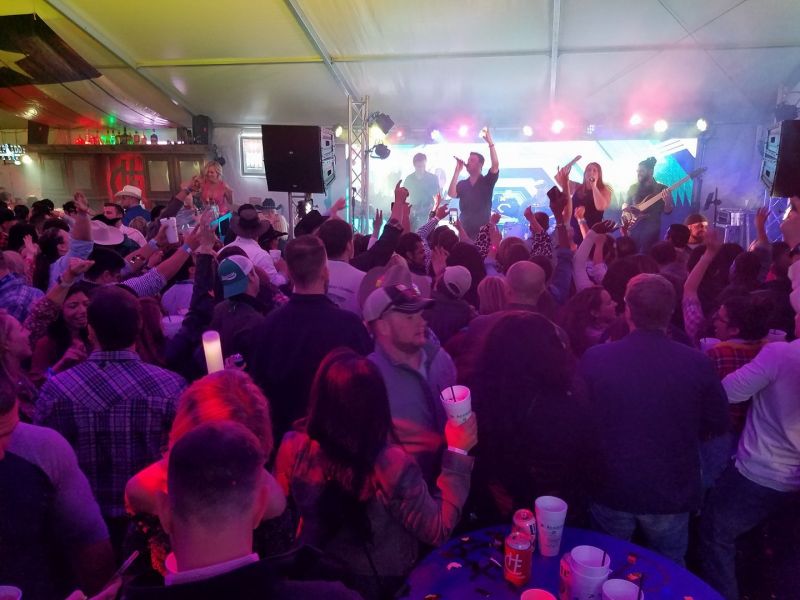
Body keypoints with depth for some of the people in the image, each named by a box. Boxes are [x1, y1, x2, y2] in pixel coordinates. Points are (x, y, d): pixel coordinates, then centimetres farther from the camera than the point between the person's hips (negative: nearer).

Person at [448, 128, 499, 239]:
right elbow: (451, 194, -8)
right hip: (465, 230, 3)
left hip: (483, 230, -3)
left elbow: (495, 165, -14)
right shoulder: (462, 184, 11)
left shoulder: (487, 181, 3)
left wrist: (490, 143, -16)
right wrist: (457, 170, -7)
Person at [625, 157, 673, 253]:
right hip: (633, 227, 3)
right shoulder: (633, 187, 10)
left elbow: (667, 211, -1)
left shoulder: (661, 189, 1)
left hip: (651, 228, -3)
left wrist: (667, 202, -22)